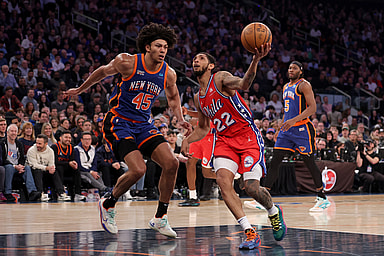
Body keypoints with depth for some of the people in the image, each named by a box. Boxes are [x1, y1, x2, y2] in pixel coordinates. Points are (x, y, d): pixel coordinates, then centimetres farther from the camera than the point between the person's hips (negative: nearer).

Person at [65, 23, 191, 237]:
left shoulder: (169, 74, 0)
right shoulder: (127, 62, -13)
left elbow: (173, 97, 20)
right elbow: (103, 72, 6)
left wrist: (180, 119, 4)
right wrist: (80, 90, 18)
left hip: (144, 125, 5)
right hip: (119, 123, -5)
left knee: (172, 163, -13)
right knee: (138, 170, -23)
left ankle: (160, 218, 2)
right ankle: (108, 204, 6)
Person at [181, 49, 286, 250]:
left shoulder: (220, 78, -8)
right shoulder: (198, 98, 13)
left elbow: (243, 84, -31)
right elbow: (203, 128, 26)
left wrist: (255, 60, -51)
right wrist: (187, 140, 6)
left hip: (248, 137, -6)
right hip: (225, 141, 6)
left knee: (251, 187, -15)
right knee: (222, 180, -22)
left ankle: (274, 212, 21)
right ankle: (250, 233, -19)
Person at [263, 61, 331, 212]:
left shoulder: (304, 85, -8)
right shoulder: (286, 87, 17)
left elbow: (312, 108, -17)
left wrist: (294, 120, -26)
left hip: (302, 128, -7)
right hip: (287, 128, 8)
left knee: (309, 163, -2)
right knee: (274, 162, 0)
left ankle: (322, 199, 10)